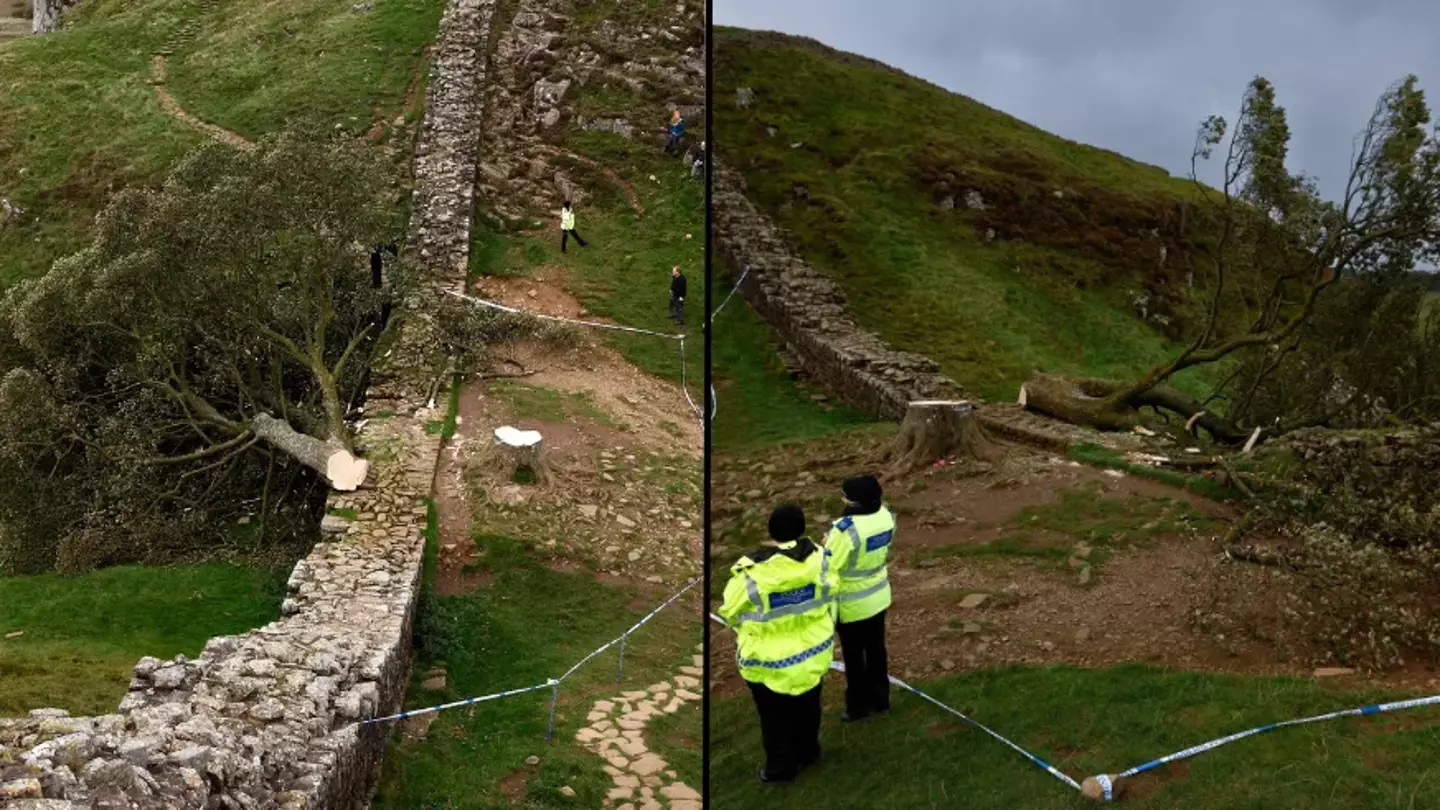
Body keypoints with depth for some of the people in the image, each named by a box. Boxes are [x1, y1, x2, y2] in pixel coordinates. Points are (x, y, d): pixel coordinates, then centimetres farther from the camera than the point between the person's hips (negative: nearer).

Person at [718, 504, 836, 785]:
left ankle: (781, 768, 35)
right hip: (812, 652, 4)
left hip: (770, 662, -4)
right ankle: (808, 753, 49)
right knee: (807, 708, 28)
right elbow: (830, 601, 0)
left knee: (776, 718, 18)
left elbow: (730, 613, -11)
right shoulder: (819, 559, -16)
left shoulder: (750, 573, -27)